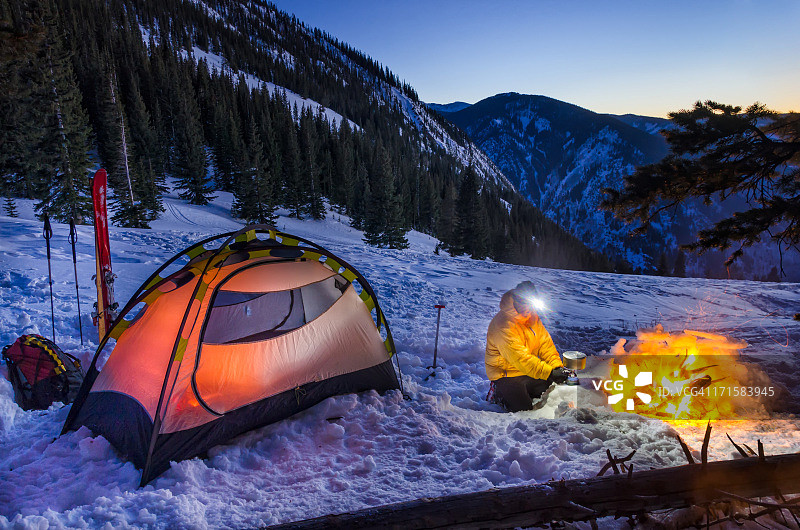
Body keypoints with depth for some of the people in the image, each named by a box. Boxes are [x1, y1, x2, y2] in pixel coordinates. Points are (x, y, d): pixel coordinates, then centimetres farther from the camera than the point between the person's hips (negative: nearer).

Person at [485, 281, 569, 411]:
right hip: (506, 374, -8)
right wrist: (549, 373, -33)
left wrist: (557, 367, -13)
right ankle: (500, 393, 11)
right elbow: (521, 358, -31)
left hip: (529, 371, 8)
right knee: (524, 409, -15)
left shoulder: (532, 317, 0)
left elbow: (545, 344, 1)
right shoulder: (503, 325, -27)